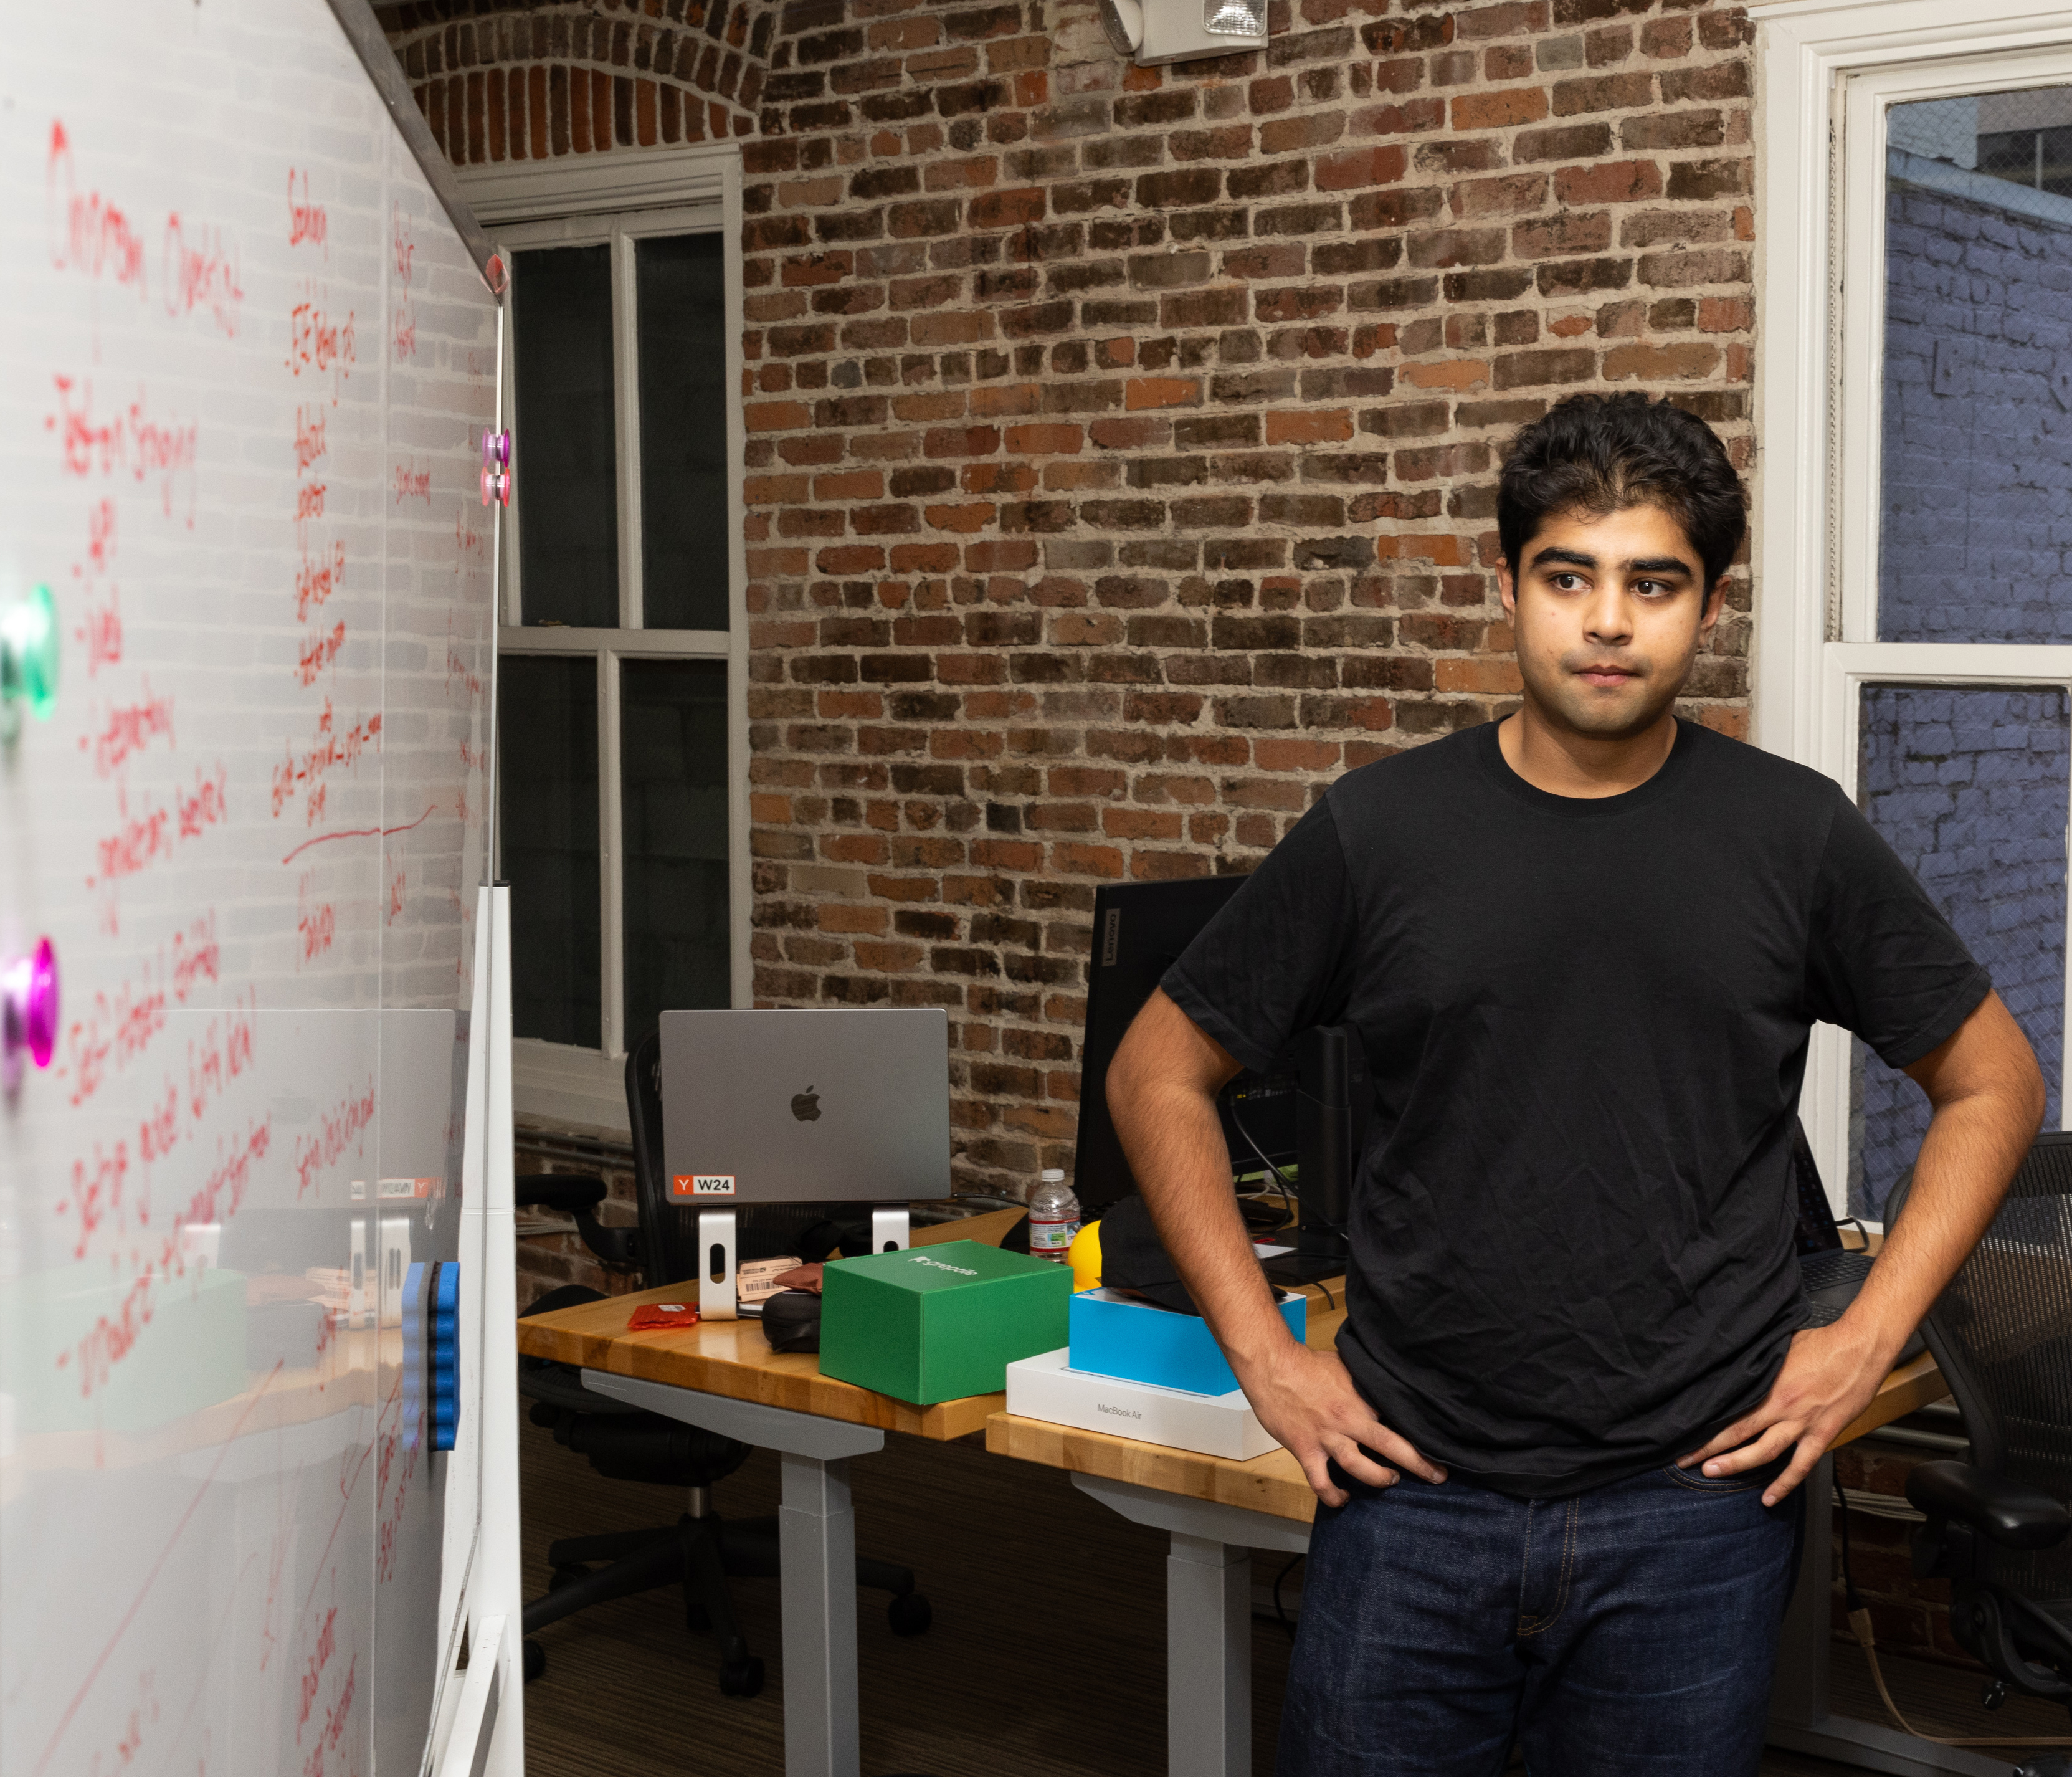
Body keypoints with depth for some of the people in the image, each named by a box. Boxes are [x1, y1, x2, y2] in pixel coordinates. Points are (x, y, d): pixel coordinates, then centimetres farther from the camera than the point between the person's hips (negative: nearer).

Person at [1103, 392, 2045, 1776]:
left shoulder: (1795, 836, -2)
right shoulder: (1378, 830, -2)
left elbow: (1993, 1082, 9)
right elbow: (1159, 1075, 5)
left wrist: (1867, 1340, 0)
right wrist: (1262, 1352, -2)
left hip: (1695, 1507, 0)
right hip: (1416, 1494, 0)